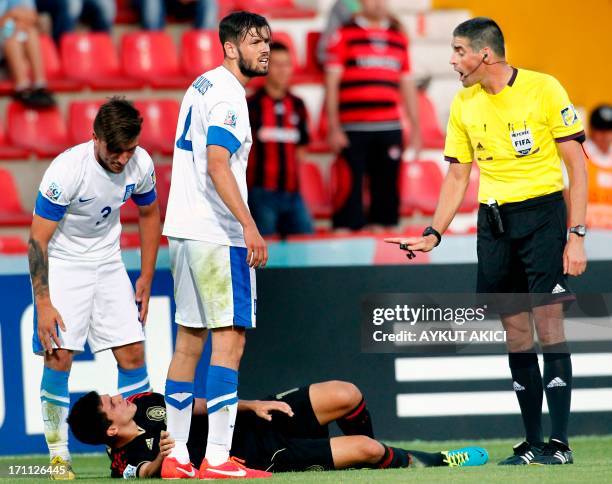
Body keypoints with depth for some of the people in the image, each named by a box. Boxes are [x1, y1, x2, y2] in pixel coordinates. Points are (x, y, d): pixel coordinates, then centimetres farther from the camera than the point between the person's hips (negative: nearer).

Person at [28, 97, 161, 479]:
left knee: (133, 353, -3)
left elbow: (149, 214, 10)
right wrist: (43, 304, -25)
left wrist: (146, 279, 8)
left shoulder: (140, 164, -11)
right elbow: (38, 240, -21)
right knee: (59, 356, -15)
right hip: (62, 264, -5)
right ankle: (58, 454, -6)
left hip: (108, 262, 5)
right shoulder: (66, 171, -27)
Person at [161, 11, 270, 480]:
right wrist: (249, 225, -27)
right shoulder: (226, 94, -13)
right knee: (230, 337, -10)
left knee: (190, 337, 11)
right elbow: (218, 165, -23)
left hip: (185, 230, 10)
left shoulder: (204, 86, 17)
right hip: (216, 234, -10)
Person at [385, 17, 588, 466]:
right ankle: (533, 442, 9)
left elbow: (577, 164, -6)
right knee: (515, 329, 4)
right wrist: (434, 234, 5)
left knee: (548, 321, -12)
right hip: (493, 219, 5)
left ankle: (560, 443, -11)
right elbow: (458, 176, 16)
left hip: (543, 211, -5)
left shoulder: (544, 89, -8)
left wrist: (577, 235, -11)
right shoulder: (464, 105, 8)